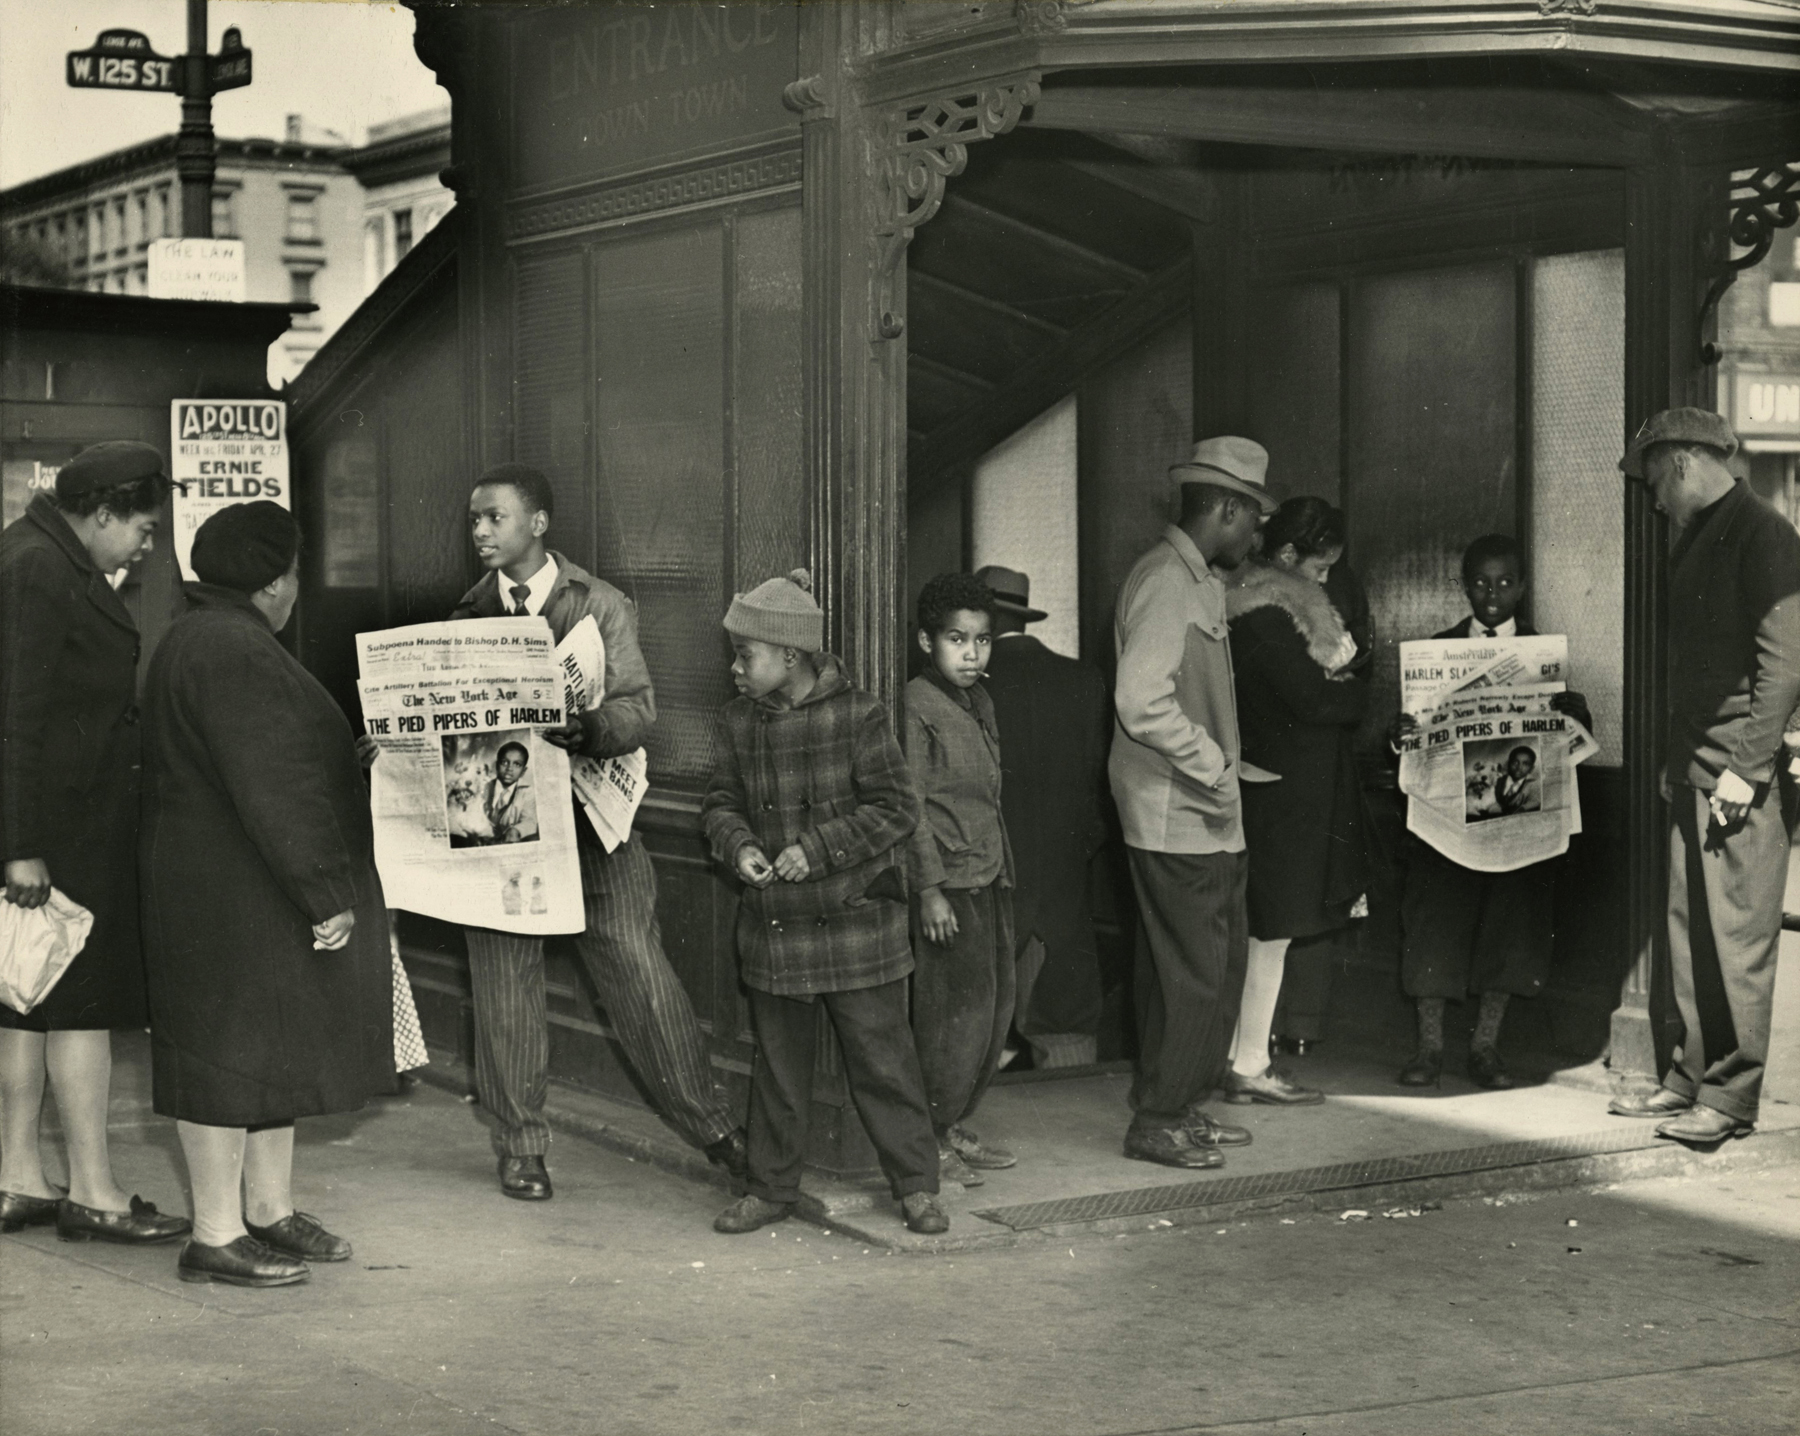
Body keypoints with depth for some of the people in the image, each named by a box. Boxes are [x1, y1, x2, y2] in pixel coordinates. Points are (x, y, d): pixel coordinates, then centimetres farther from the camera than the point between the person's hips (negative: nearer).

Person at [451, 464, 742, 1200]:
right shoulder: (469, 615, 10)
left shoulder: (601, 606, 2)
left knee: (640, 973, -4)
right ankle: (520, 1145, 19)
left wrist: (583, 727, -28)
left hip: (590, 814, -2)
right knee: (503, 987, 5)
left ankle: (711, 1125, 7)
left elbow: (637, 709, -8)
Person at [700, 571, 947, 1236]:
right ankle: (771, 1187, 24)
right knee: (778, 1063, 13)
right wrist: (739, 846, -11)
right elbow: (720, 801, 11)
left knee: (881, 1059, 2)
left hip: (854, 923, -4)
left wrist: (816, 849, -17)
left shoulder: (857, 716, -9)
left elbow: (895, 808, -10)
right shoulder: (741, 721, 5)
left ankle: (916, 1185, 13)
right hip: (772, 924, 4)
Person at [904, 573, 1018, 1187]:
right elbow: (911, 806, -13)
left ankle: (953, 1126, 19)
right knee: (957, 1009, -7)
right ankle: (930, 1140, 2)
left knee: (996, 1004, 9)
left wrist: (1006, 869, 18)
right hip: (947, 883, -8)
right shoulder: (917, 706, -10)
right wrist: (929, 888, -17)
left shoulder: (981, 704, 15)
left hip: (991, 880, 8)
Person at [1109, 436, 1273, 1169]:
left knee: (1221, 962, 14)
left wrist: (1222, 762, 14)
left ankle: (1181, 1106, 23)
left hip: (1206, 815, 10)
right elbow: (1143, 701, -26)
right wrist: (1214, 767, -19)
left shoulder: (1199, 582, 17)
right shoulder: (1165, 582, -16)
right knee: (1191, 972, -5)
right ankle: (1158, 1120, 4)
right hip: (1177, 815, -10)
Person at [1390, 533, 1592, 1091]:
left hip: (1519, 811, 1)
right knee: (1436, 915, -2)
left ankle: (1486, 1046, 11)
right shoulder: (1436, 650, 8)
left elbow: (1579, 723, 0)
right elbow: (1412, 720, 4)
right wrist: (1400, 731, -19)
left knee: (1511, 919, 2)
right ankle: (1429, 1045, 6)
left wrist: (1559, 715, -22)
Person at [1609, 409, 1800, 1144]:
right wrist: (1677, 762, 14)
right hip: (1693, 771, 9)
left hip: (1738, 775, -9)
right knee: (1690, 933, 11)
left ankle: (1730, 1098, -1)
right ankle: (1691, 1079, 19)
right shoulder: (1695, 540, 17)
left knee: (1736, 935, -5)